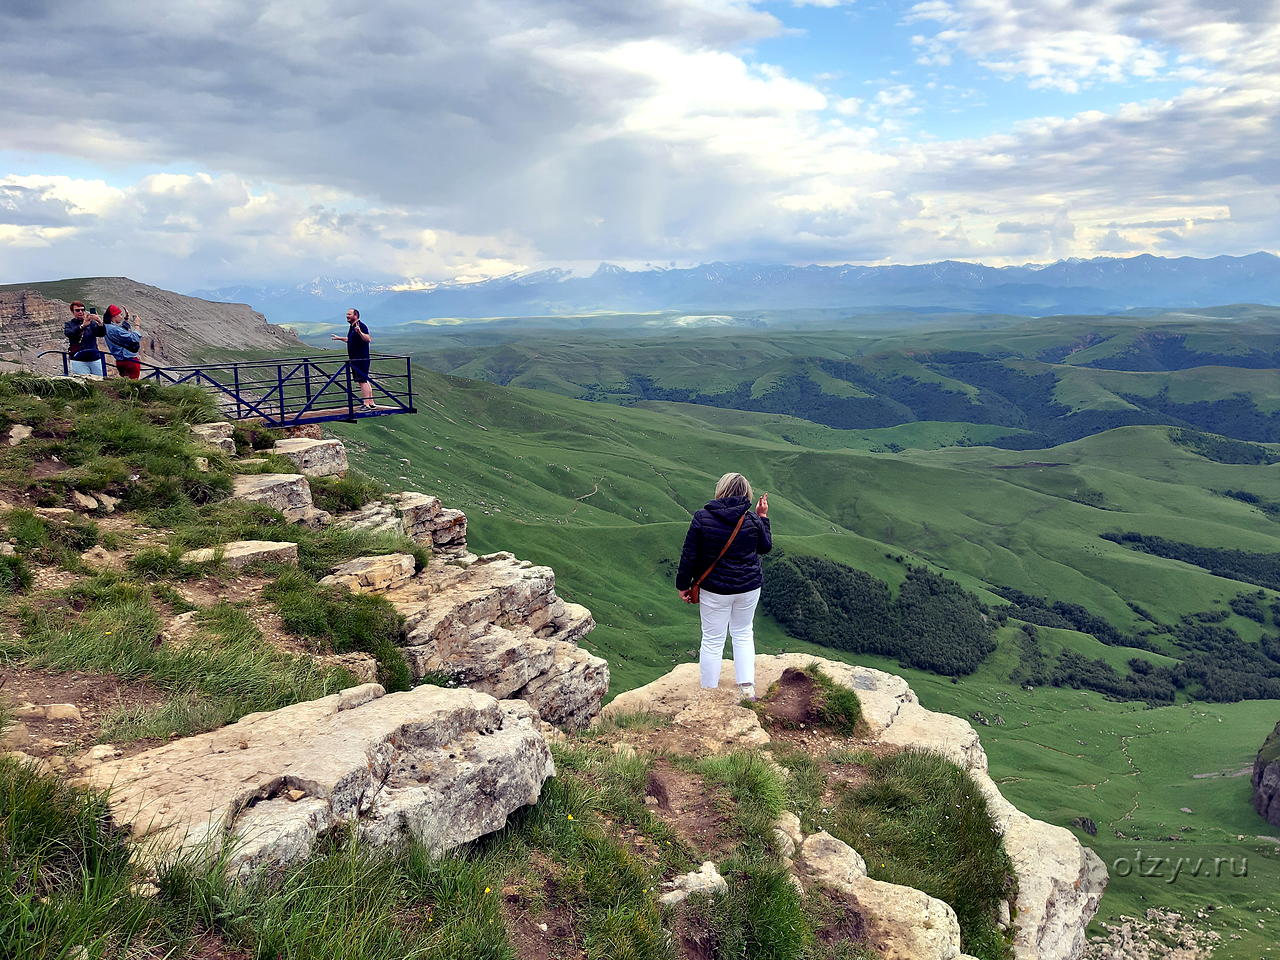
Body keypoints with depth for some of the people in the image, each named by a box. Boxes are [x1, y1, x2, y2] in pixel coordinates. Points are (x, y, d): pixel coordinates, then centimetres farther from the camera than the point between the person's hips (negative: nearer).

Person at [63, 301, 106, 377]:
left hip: (95, 360, 2)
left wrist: (99, 322, -28)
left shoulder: (91, 323, 11)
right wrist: (83, 326, -33)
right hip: (79, 361, -2)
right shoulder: (68, 325, 8)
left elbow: (102, 333, -6)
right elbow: (70, 334, -15)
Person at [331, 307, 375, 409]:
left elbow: (368, 339, -26)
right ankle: (371, 403, 17)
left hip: (361, 358, -10)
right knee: (365, 381, 12)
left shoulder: (361, 326, -13)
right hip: (354, 359, 10)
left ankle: (367, 404, -9)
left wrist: (359, 332, -41)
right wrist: (339, 338, 41)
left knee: (362, 381, -10)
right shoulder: (351, 327, 16)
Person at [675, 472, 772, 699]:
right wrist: (763, 518, 19)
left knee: (712, 640, 9)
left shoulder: (702, 518, -13)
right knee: (743, 634, 21)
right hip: (749, 587, 2)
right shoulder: (752, 519, -7)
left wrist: (683, 585, 2)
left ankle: (709, 692, 19)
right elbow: (766, 546, 10)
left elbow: (689, 555, -9)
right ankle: (747, 688, 18)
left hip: (714, 589, -2)